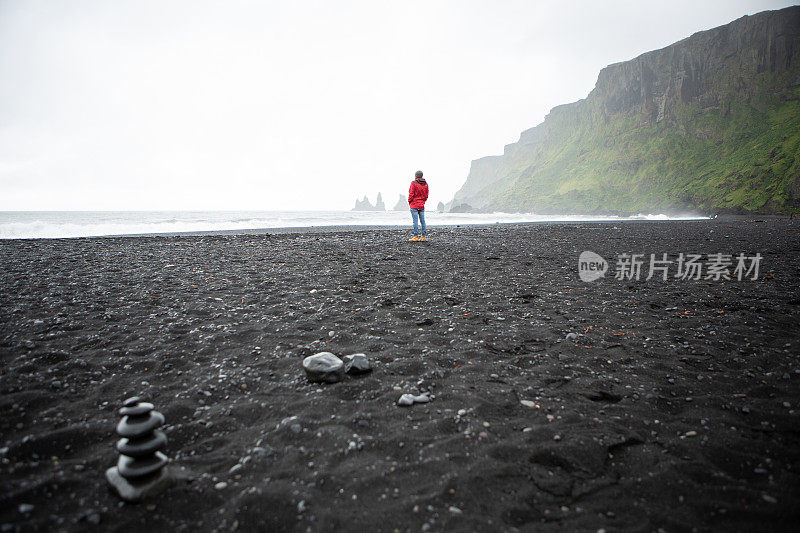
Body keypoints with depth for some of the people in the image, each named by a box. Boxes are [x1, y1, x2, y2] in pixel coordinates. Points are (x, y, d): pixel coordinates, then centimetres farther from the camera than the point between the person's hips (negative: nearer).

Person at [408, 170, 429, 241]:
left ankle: (416, 236, -8)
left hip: (414, 204, -6)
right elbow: (426, 195, 11)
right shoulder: (425, 184, 7)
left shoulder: (413, 183, -10)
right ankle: (424, 236, 8)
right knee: (422, 220, 7)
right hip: (422, 205, 6)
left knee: (415, 221, -6)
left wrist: (409, 202, 2)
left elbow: (411, 194, -11)